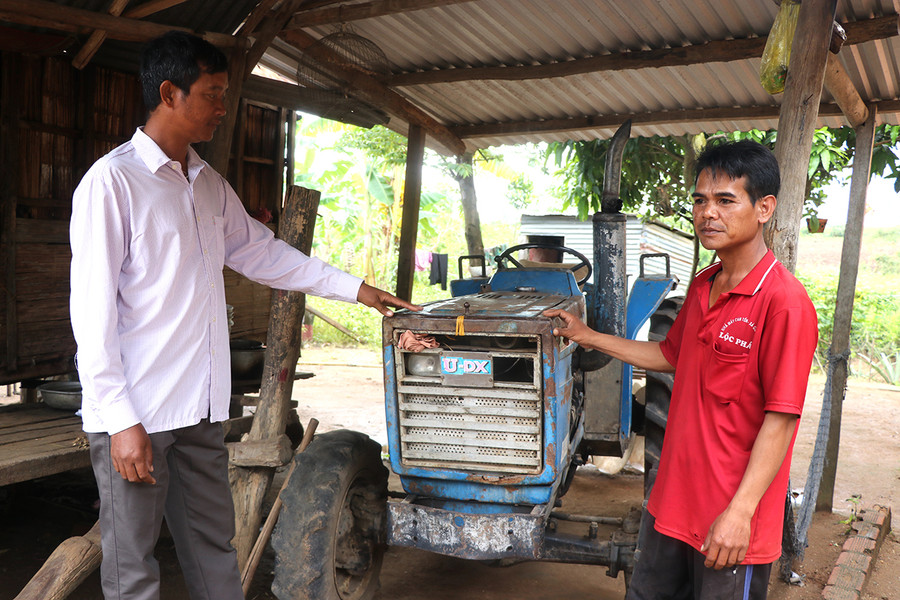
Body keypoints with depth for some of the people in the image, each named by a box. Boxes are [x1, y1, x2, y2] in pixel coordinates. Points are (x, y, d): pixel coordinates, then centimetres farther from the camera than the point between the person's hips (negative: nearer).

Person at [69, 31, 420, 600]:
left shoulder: (210, 184, 12)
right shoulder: (112, 180, -11)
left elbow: (261, 251, 22)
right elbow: (93, 310, -14)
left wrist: (354, 288, 20)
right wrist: (121, 420, -18)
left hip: (200, 406, 7)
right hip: (135, 412, -7)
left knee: (214, 544, 15)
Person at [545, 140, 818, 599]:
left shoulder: (785, 302, -19)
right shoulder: (702, 287, 7)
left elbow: (780, 419, -20)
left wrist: (740, 512, -23)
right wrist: (589, 338, 20)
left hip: (731, 524, -8)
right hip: (671, 501, 8)